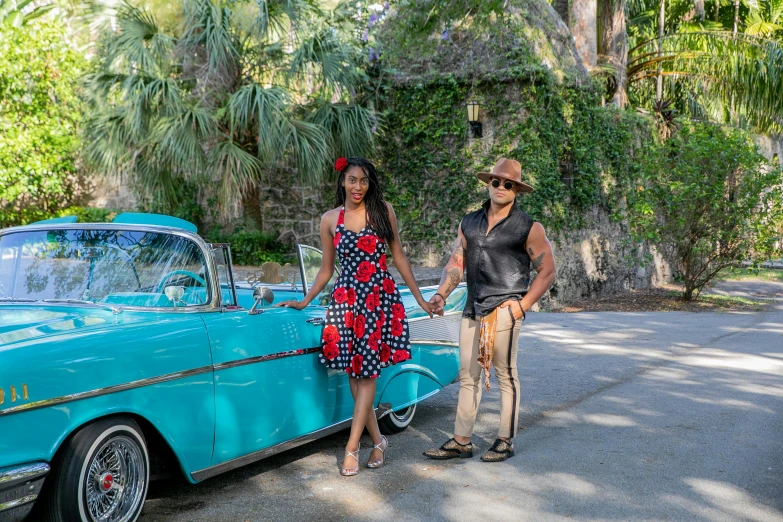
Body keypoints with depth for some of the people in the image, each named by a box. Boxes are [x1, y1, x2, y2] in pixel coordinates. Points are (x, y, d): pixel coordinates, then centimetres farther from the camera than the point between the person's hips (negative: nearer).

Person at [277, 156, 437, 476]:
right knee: (353, 373, 2)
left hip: (380, 298, -2)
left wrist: (419, 297, 7)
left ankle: (352, 448, -2)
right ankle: (377, 440, 17)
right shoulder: (330, 220, 5)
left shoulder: (383, 211, 2)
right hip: (346, 299, 2)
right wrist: (304, 302, 7)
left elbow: (398, 256, 7)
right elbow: (326, 269, 13)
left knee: (367, 373, -4)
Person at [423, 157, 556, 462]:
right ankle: (461, 442, 13)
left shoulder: (528, 228, 0)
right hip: (472, 310, 5)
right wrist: (442, 294, -2)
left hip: (504, 309, -5)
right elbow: (456, 261, 13)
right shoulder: (469, 223, 14)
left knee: (506, 376, 1)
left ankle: (505, 442, 11)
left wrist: (523, 304, -8)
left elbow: (547, 271, 0)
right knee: (468, 376, 7)